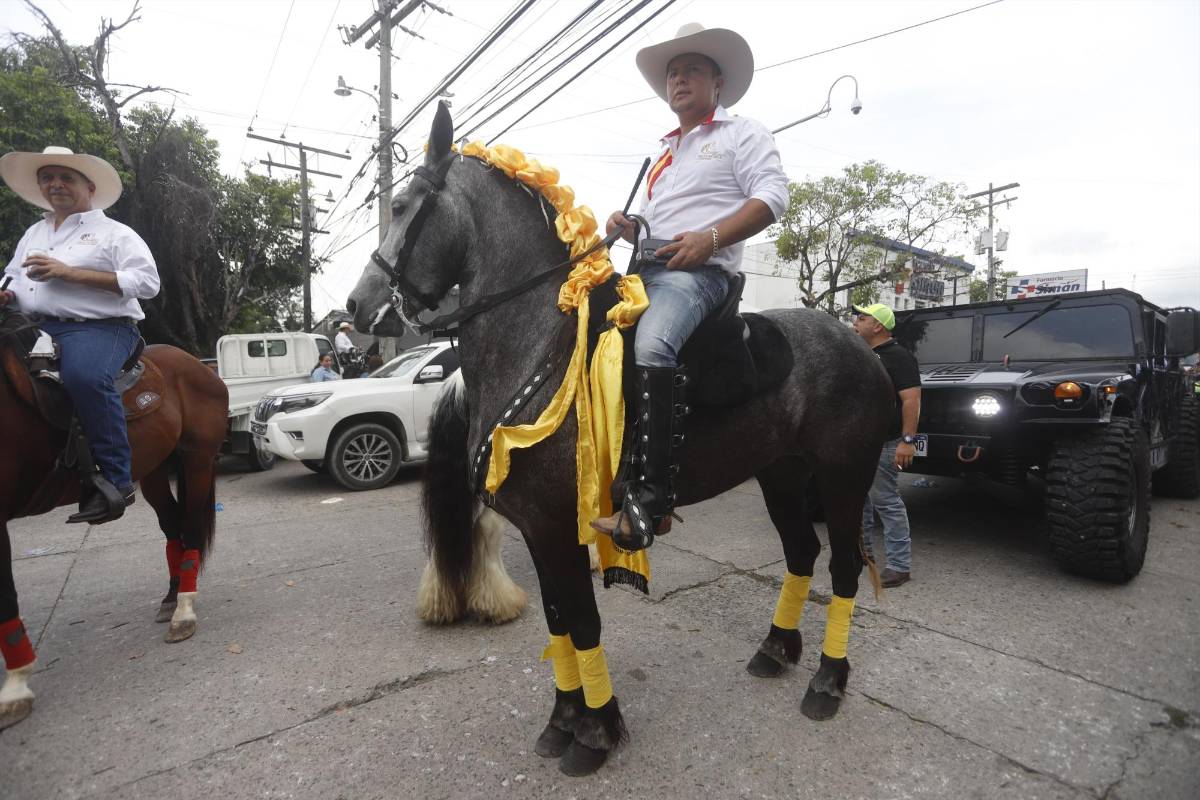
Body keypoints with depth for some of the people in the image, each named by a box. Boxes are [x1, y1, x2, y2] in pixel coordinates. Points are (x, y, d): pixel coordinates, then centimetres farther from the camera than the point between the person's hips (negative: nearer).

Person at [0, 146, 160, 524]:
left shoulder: (115, 233, 4)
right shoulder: (32, 234, 24)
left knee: (84, 376, -37)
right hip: (34, 328, 8)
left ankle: (115, 478, -31)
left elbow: (146, 282, -11)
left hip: (97, 327, -8)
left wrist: (69, 272, -13)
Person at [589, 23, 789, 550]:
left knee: (651, 344, -37)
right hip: (645, 270, 9)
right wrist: (626, 227, 11)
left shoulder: (742, 134, 11)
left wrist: (710, 238, -20)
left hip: (699, 271, -8)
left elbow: (772, 196, -5)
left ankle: (650, 496, -37)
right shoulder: (663, 153, 32)